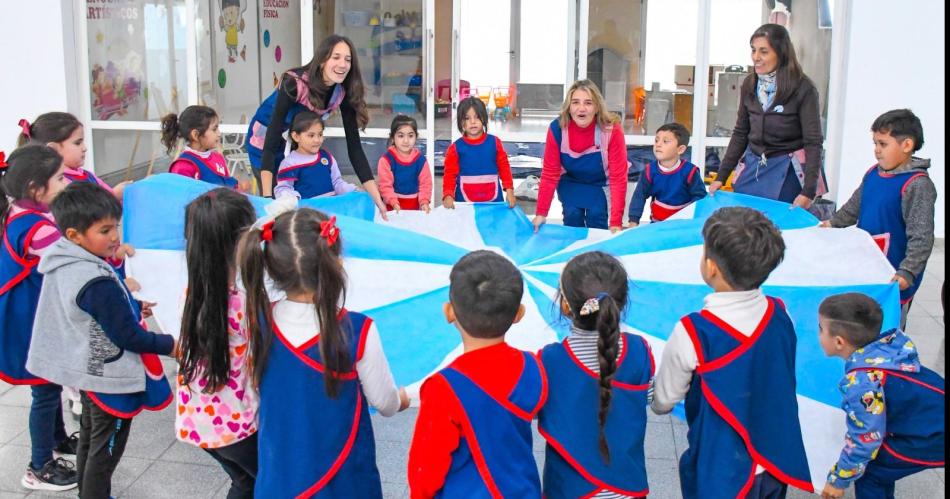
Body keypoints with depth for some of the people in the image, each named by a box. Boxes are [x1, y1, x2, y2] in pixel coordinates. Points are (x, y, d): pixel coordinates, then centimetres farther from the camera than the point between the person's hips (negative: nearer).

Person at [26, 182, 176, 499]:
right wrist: (171, 345, -15)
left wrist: (134, 307, 18)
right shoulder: (98, 283, -31)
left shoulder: (65, 266, -2)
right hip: (111, 378, -9)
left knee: (89, 442, 24)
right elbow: (128, 337, -25)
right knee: (105, 452, 6)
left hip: (87, 370, 9)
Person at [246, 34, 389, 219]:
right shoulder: (294, 84, -34)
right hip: (265, 136, -4)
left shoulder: (343, 92, -20)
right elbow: (272, 142, -35)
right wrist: (268, 197, -42)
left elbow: (354, 146, -18)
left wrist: (377, 198, -24)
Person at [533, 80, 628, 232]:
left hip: (601, 184, -1)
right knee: (572, 218, -9)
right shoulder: (557, 128, -25)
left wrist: (616, 222, -33)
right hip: (571, 183, 2)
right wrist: (541, 213, -20)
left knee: (596, 218, -15)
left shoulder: (612, 129, -31)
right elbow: (550, 173, -18)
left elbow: (618, 177, -30)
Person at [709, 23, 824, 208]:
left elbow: (813, 142, -13)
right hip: (752, 169, 5)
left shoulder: (803, 89, -12)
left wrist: (808, 191, -21)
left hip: (787, 173, -5)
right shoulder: (749, 85, 4)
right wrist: (721, 177, 8)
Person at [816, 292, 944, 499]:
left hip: (930, 441, -8)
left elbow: (864, 440, -21)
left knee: (868, 474, 3)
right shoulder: (881, 348, -5)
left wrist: (838, 480, -6)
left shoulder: (862, 383, -29)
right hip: (934, 421, 8)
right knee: (878, 461, 21)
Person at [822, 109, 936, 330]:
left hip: (894, 279, -7)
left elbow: (921, 238, -23)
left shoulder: (917, 185, -20)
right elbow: (854, 207, 22)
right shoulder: (873, 174, 3)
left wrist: (907, 273, -29)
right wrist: (832, 223, 22)